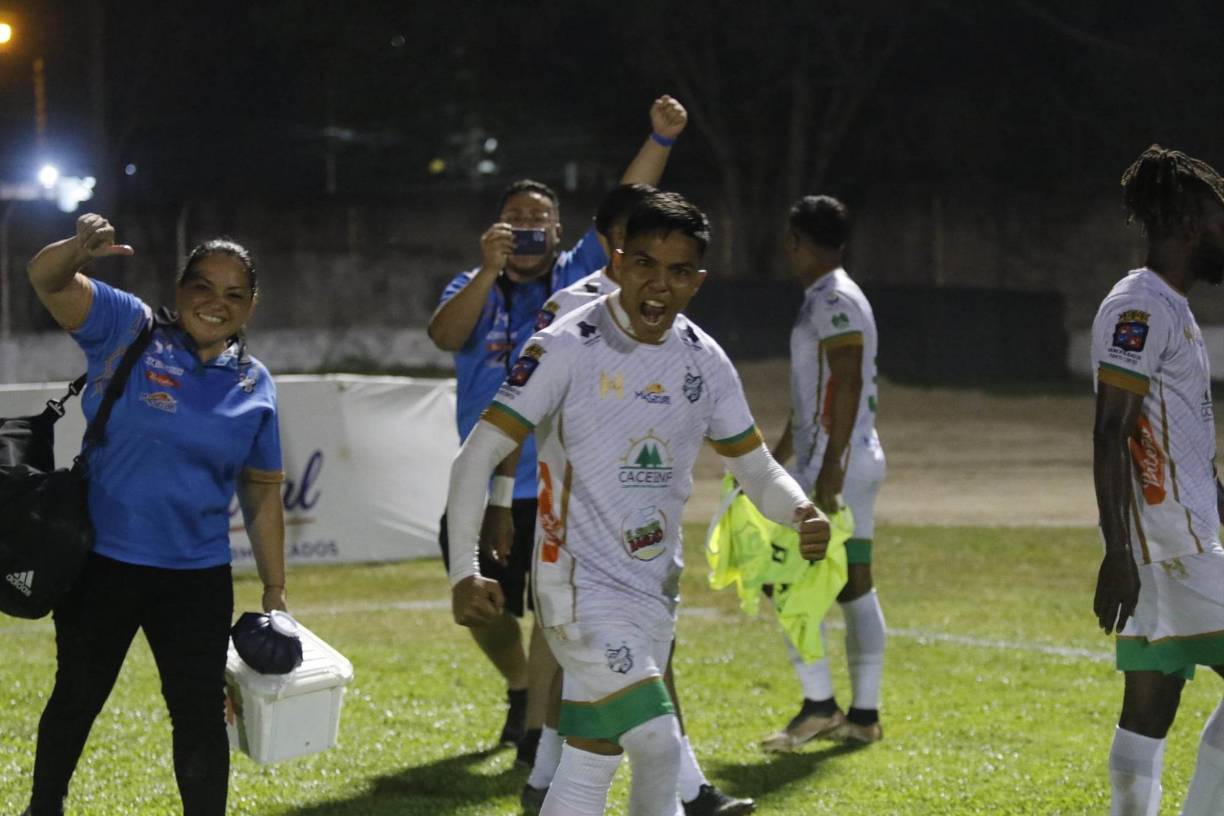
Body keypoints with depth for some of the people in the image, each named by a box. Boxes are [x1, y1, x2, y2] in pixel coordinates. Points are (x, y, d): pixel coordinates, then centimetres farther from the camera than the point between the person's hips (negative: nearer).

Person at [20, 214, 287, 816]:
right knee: (77, 698, 15)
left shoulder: (254, 386, 2)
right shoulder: (128, 328, -6)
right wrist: (79, 250, -41)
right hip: (100, 563, -1)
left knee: (200, 712, 3)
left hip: (197, 578, 1)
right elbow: (47, 280, -18)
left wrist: (274, 591, 7)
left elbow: (263, 494, 8)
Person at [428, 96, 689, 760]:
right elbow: (445, 334, -17)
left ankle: (537, 732, -2)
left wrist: (661, 138, -21)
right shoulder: (474, 287, 4)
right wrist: (488, 271, -31)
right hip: (483, 485, 2)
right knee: (483, 607, 14)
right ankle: (520, 689, 40)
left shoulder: (577, 276, 3)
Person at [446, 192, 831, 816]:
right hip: (581, 583, -6)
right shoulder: (567, 350, -14)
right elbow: (477, 456, -15)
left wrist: (802, 513, -13)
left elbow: (754, 465, 10)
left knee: (591, 759, 11)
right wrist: (464, 571, -25)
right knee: (656, 744, -20)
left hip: (654, 589, 6)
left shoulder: (704, 362, 3)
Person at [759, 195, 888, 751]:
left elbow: (848, 384, -22)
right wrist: (775, 459, 33)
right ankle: (864, 713, 11)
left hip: (838, 463, -10)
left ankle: (818, 704, -9)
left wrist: (830, 468, -27)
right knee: (855, 585, 9)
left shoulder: (835, 301, -13)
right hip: (860, 461, 10)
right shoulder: (828, 299, 18)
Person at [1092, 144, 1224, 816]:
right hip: (1165, 539, -10)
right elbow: (1109, 434, -18)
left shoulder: (1170, 309, 19)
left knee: (1150, 704, 7)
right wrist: (1117, 554, -22)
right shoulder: (1140, 308, -13)